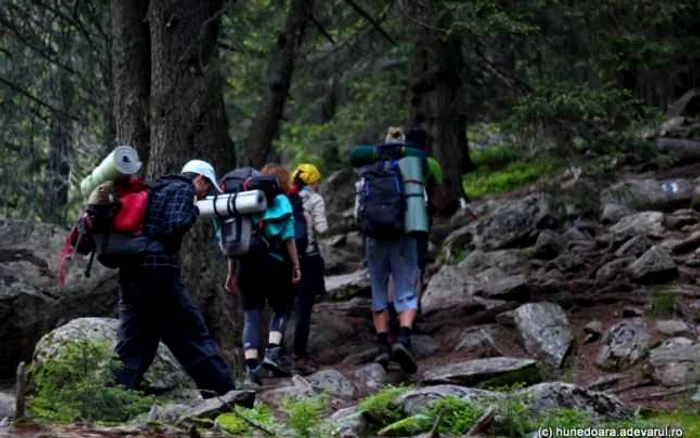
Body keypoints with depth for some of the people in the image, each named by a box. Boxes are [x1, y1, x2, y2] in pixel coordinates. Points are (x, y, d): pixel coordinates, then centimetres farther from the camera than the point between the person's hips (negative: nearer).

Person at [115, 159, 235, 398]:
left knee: (132, 339, 9)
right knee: (191, 332, -1)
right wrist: (194, 212, -1)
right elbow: (174, 226, -16)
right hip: (159, 269, -8)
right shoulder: (183, 189, -1)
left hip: (132, 271, 8)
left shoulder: (157, 189, 24)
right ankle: (223, 391, 5)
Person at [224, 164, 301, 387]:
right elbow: (288, 237, -4)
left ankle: (251, 367, -6)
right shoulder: (280, 201, 1)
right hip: (274, 264, -3)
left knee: (251, 314, 5)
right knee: (281, 308, 14)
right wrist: (296, 265, 2)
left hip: (246, 264, 3)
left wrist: (231, 271, 16)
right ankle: (272, 352, -6)